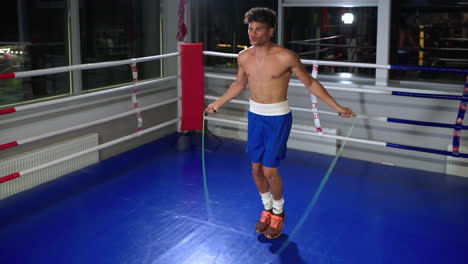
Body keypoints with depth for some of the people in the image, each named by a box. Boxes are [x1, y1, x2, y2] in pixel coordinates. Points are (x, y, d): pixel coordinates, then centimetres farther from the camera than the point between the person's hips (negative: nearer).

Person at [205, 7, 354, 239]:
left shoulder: (286, 57, -17)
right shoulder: (244, 57, -2)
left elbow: (310, 83, -6)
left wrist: (337, 107, -7)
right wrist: (218, 103, 26)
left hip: (278, 118, -5)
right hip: (255, 116, 5)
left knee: (269, 170, -3)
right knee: (256, 168, 11)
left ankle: (278, 213, 24)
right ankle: (267, 209, 35)